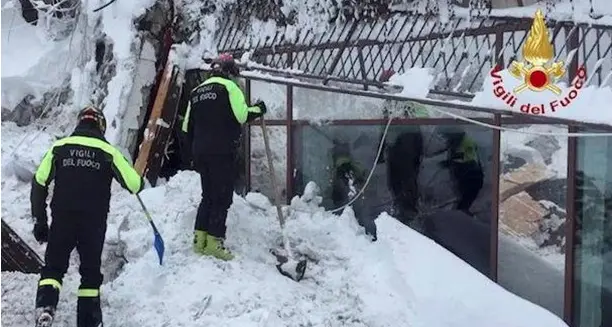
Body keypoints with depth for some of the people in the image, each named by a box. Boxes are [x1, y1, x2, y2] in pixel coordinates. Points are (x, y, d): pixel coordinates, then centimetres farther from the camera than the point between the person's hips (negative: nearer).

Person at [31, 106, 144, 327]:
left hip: (62, 219, 1)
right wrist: (139, 182, 22)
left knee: (53, 267, 12)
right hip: (95, 222, -1)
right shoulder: (108, 152, 1)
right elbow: (135, 184, -4)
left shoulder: (59, 147, 6)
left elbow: (39, 183, 2)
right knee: (90, 271, 13)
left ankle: (45, 307, -10)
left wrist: (39, 221, 8)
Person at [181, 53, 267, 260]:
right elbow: (241, 115, -16)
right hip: (223, 152, -7)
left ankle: (199, 239, 13)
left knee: (208, 196, 16)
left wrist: (194, 153, 25)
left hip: (201, 152, 7)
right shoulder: (228, 86, -3)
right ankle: (214, 242, -6)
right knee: (222, 197, -3)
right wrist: (258, 110, 3)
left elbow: (187, 127, 19)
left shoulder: (196, 91, 19)